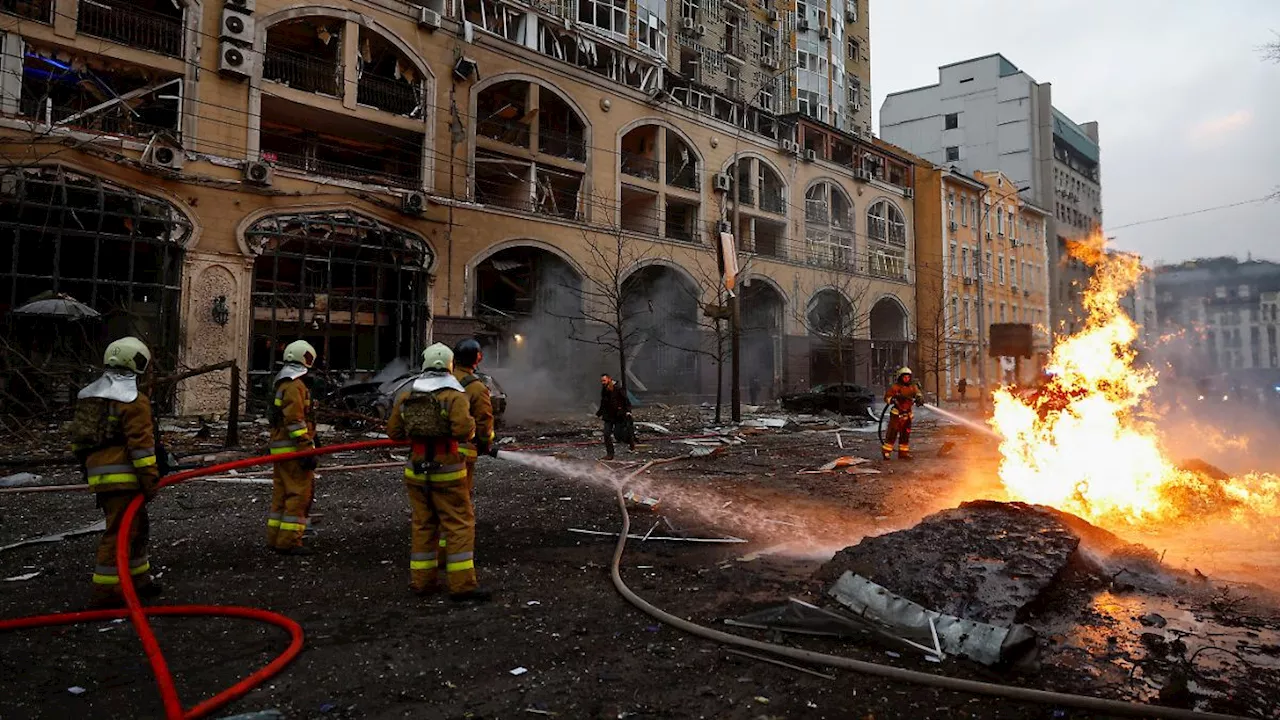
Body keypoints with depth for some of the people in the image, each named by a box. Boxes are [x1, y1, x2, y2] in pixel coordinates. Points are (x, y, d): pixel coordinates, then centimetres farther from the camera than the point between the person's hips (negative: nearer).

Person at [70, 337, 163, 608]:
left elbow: (78, 437, 21)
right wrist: (151, 479, -13)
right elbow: (141, 443, -17)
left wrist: (88, 466, 29)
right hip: (122, 476, -9)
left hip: (98, 473, 9)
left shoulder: (87, 395, 16)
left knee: (137, 525, 19)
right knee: (120, 532, -3)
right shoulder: (133, 400, -13)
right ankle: (106, 592, 1)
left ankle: (137, 578, 29)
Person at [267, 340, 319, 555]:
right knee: (300, 492, -7)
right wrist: (307, 450, -23)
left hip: (281, 448, 11)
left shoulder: (284, 384, 19)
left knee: (282, 493, 15)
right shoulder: (295, 386, -15)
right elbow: (295, 421, -22)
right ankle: (289, 541, -6)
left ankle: (275, 538, 21)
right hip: (293, 448, -11)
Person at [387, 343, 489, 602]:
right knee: (459, 524, 0)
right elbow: (464, 431, -23)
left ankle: (422, 581, 20)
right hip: (447, 472, -5)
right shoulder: (455, 396, -13)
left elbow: (394, 432, 8)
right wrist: (471, 427, -2)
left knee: (422, 524, 14)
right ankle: (462, 584, -1)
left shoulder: (405, 396, 5)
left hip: (416, 470, 6)